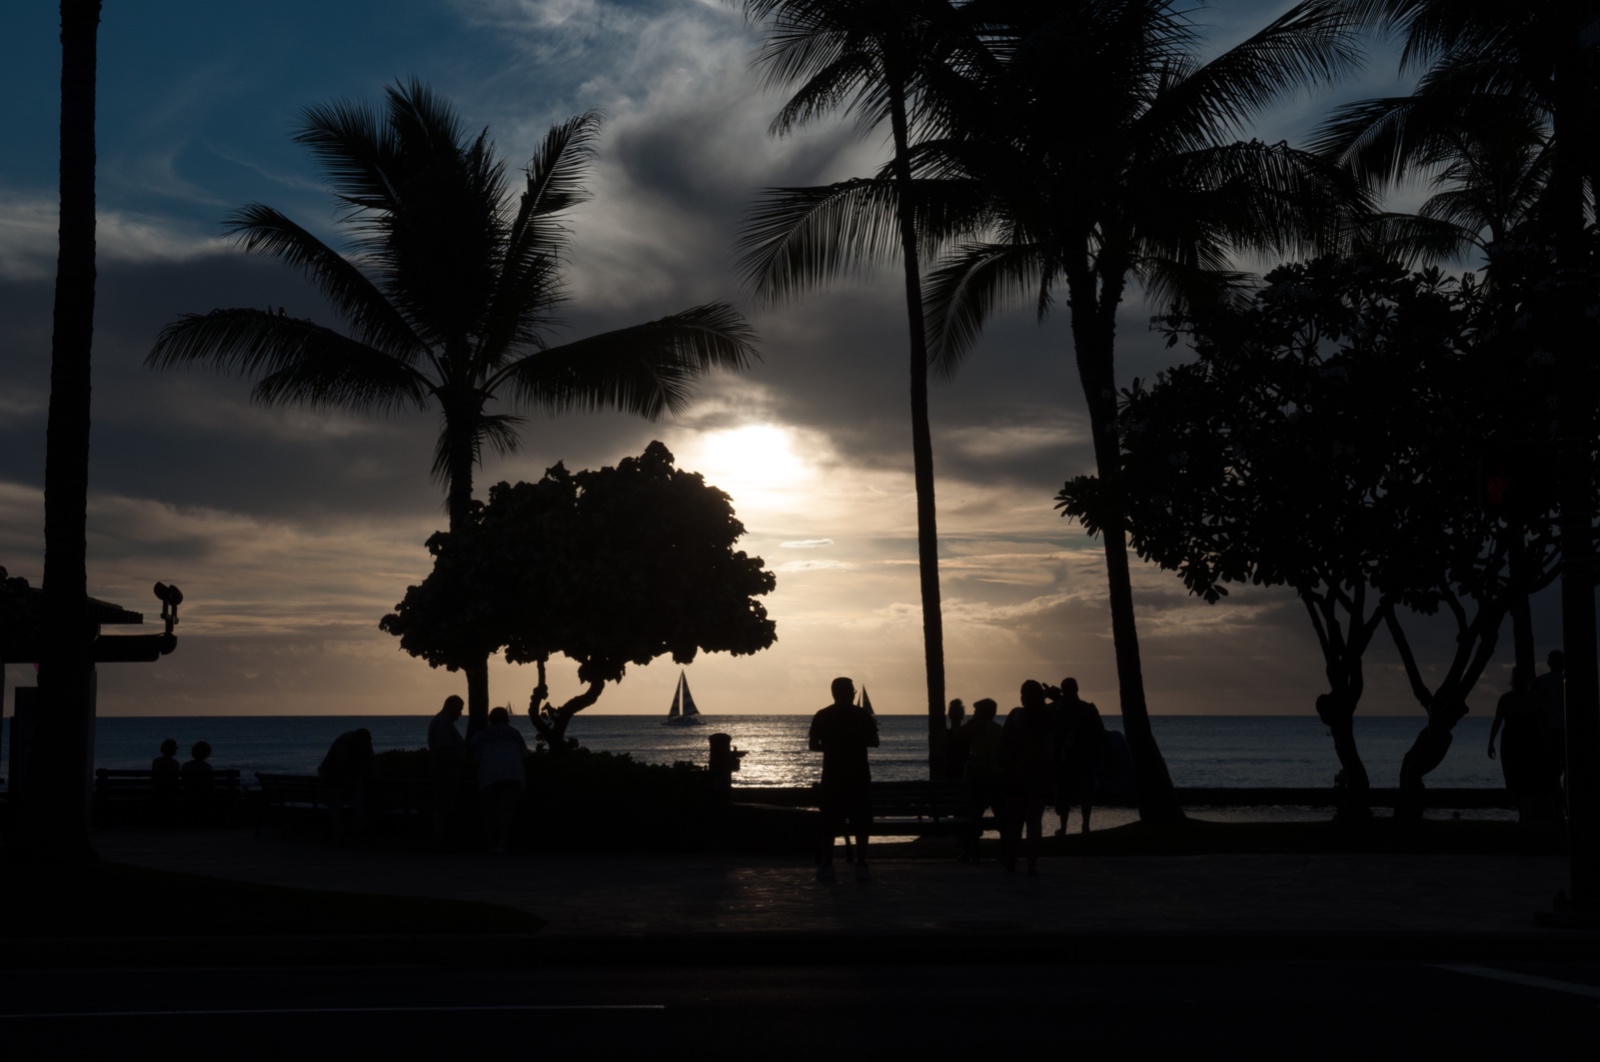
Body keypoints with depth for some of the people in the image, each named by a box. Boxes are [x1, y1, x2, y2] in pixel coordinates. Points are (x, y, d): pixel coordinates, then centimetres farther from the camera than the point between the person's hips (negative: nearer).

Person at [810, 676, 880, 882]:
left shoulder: (822, 716, 0)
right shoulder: (862, 715, -3)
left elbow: (813, 745, 1)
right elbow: (874, 742, 1)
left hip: (832, 776, 1)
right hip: (858, 776, -1)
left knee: (829, 825, 6)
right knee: (861, 824, 4)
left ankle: (826, 866, 4)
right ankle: (861, 866, -1)